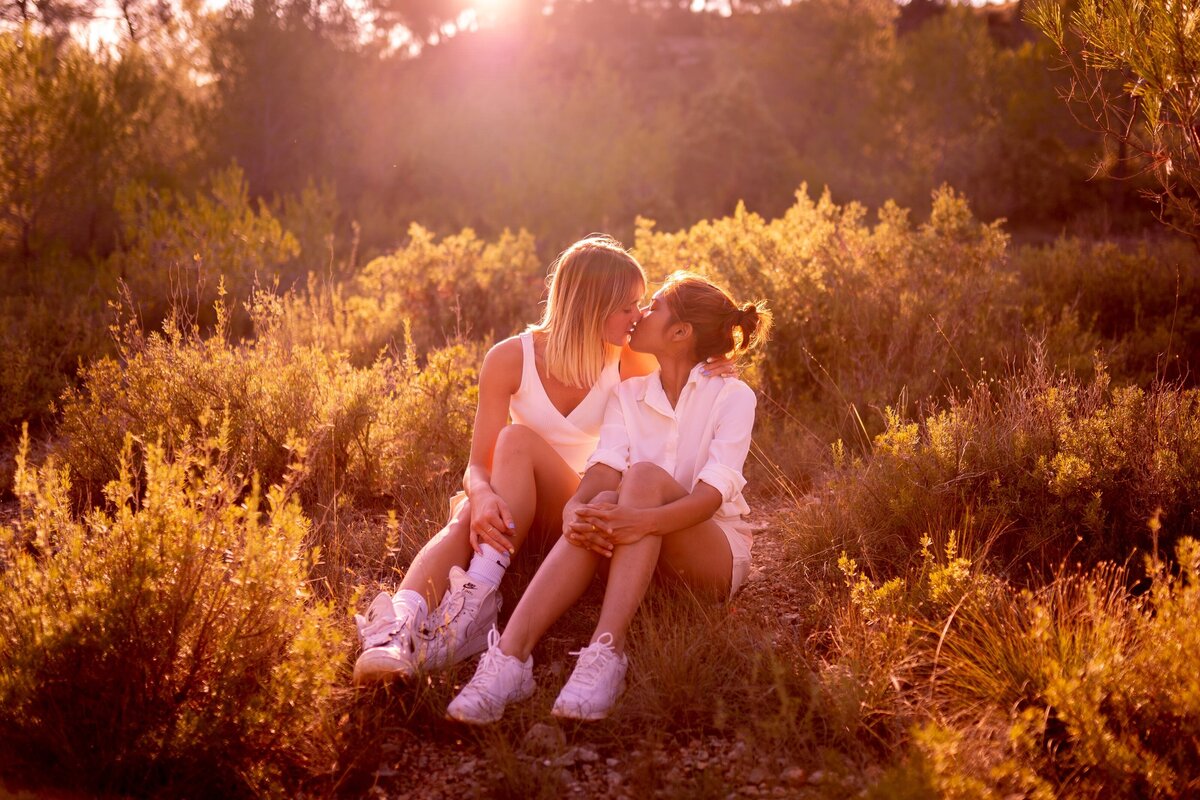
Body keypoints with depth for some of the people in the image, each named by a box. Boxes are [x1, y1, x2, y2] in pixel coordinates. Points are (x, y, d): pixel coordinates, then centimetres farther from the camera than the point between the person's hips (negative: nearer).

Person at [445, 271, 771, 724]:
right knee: (603, 505, -31)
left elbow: (713, 491, -22)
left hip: (715, 556, -3)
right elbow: (603, 468, -10)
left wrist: (644, 521, -41)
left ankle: (606, 653, -47)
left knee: (645, 477, -31)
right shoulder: (628, 395, 7)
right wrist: (574, 508, -34)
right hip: (642, 557, 3)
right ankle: (510, 657, -49)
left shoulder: (732, 396, -6)